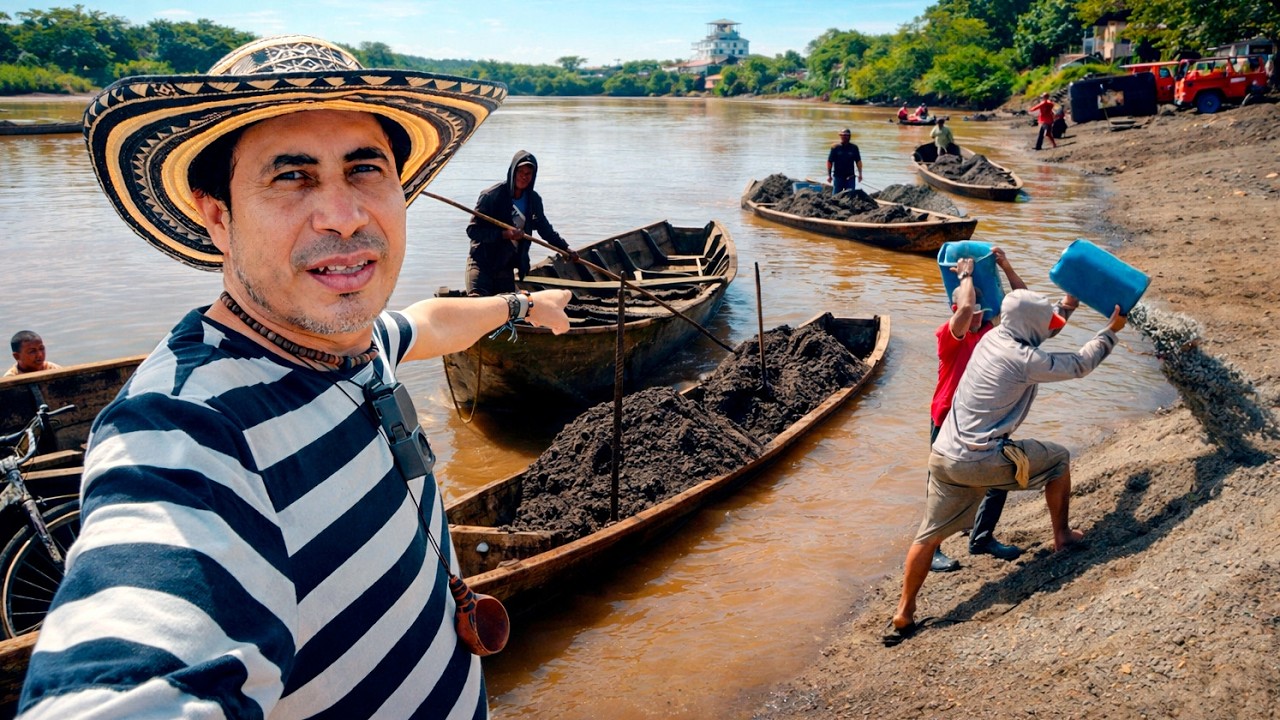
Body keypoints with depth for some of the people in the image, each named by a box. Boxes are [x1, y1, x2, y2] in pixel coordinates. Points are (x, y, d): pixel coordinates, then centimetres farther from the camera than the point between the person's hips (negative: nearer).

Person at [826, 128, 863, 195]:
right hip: (838, 176, -1)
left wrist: (860, 174, 2)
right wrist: (829, 175, -3)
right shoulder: (835, 147, -2)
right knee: (836, 195, 3)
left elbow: (858, 161, 8)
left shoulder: (854, 148, 3)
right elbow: (829, 162, 0)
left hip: (850, 177, 1)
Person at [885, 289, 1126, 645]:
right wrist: (1111, 331, 19)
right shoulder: (1024, 360, -12)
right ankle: (1062, 535, 32)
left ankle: (903, 616, 11)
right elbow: (1079, 365, 2)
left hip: (944, 456, 7)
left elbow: (1031, 332, 32)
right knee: (1059, 458, 17)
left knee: (930, 535, 11)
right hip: (982, 462, -7)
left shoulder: (992, 338, 10)